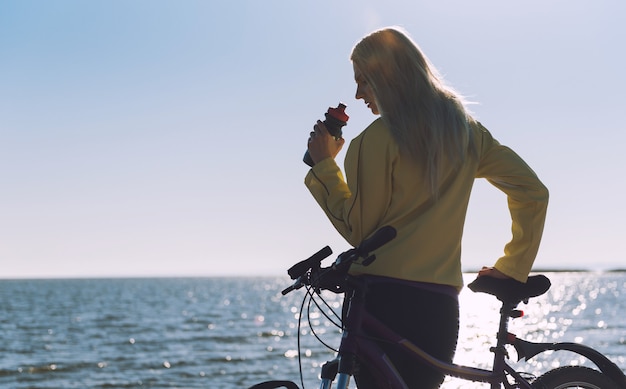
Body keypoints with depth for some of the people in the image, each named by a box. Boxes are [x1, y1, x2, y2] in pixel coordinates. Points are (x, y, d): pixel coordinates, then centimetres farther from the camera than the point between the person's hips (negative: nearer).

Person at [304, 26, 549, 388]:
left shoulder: (376, 139, -6)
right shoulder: (465, 130, 12)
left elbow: (358, 229, -3)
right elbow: (533, 191, 12)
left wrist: (324, 164, 4)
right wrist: (513, 268, 15)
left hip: (382, 295, -6)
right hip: (441, 305, 6)